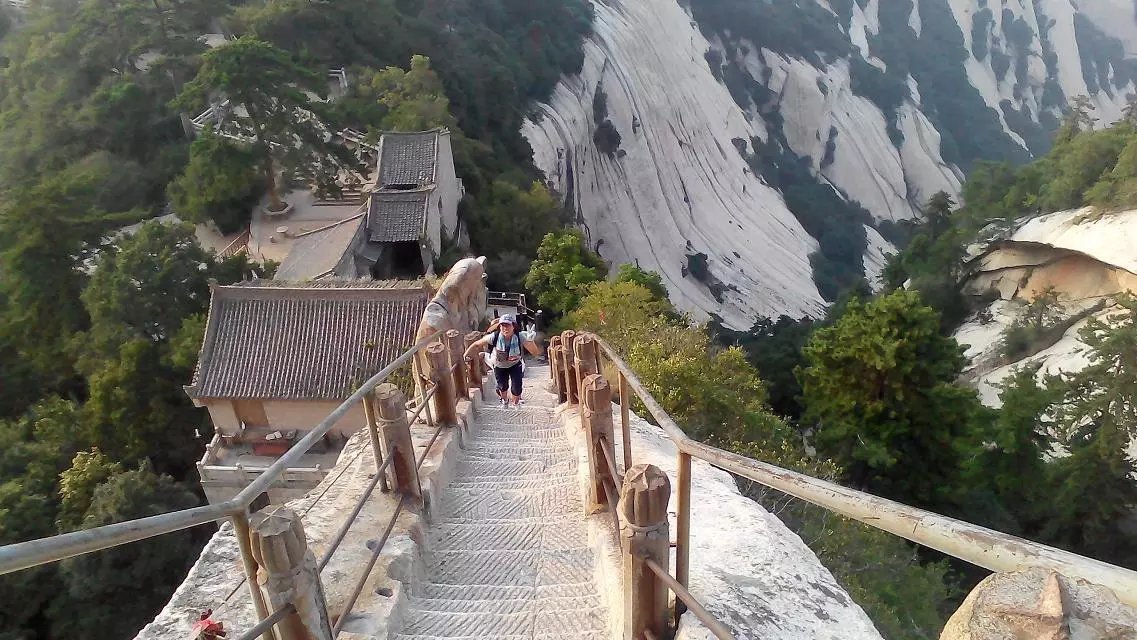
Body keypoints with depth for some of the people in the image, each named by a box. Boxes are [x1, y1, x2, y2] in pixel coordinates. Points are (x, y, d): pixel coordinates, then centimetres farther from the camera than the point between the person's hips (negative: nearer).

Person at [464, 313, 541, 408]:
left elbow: (535, 352, -34)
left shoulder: (520, 337, -33)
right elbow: (476, 345, -20)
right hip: (499, 366, 1)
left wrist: (530, 341, -51)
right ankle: (504, 401, 55)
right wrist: (466, 356, -18)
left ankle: (516, 403, 34)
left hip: (515, 364, 0)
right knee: (502, 386, 17)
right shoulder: (494, 337, -34)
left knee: (516, 389, -4)